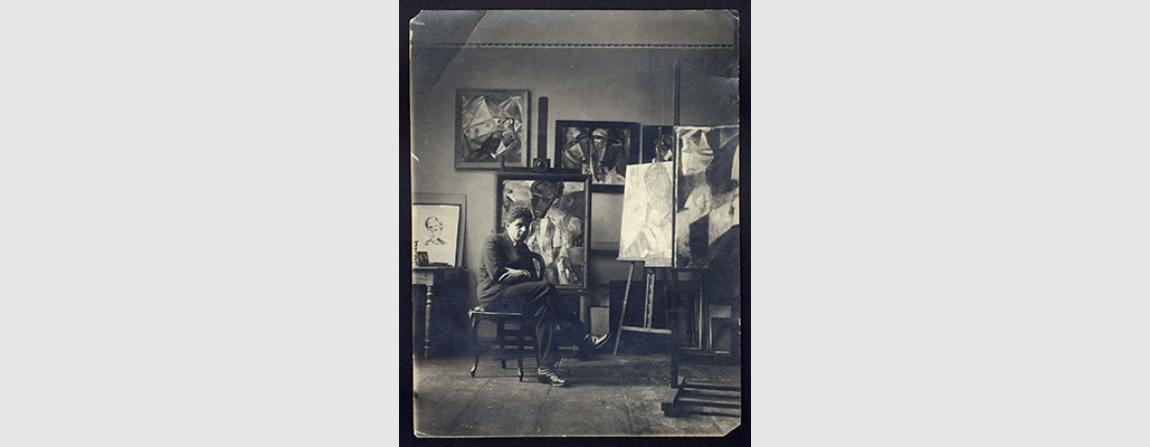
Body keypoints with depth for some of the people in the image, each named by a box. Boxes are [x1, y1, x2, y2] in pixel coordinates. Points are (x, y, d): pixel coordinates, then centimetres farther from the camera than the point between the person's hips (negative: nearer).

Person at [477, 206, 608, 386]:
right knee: (546, 288, -27)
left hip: (515, 295, 8)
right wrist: (523, 274, -4)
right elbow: (497, 274, -13)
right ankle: (583, 340, -28)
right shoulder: (493, 242, 1)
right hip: (493, 294, -8)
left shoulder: (523, 248, 23)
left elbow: (535, 277, 12)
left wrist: (524, 274, -11)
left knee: (543, 307, -27)